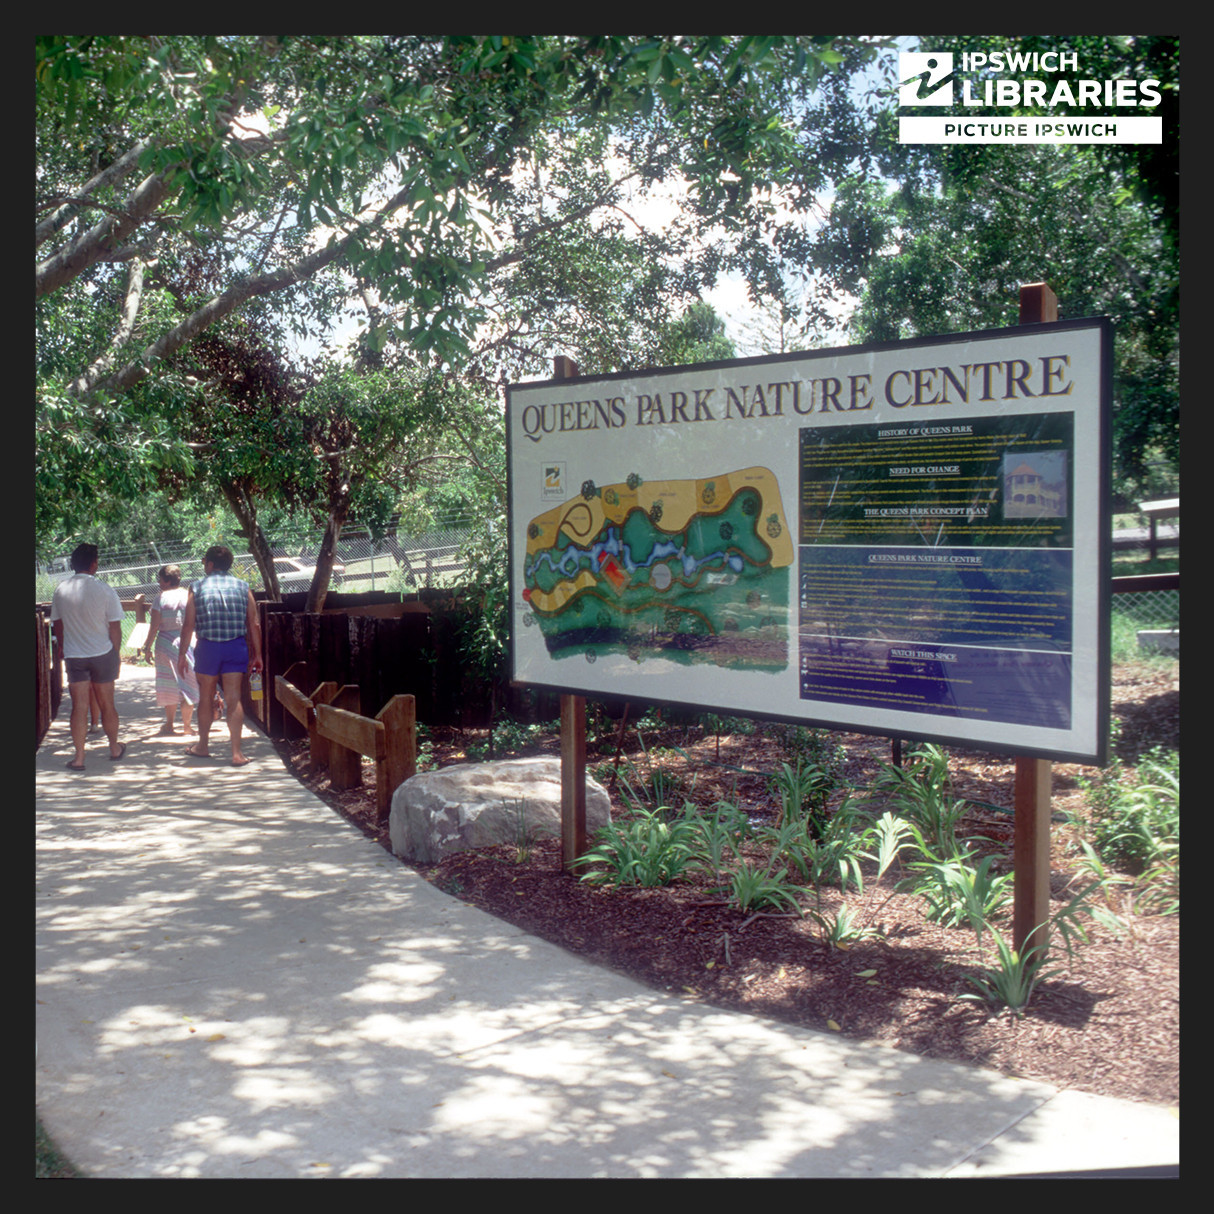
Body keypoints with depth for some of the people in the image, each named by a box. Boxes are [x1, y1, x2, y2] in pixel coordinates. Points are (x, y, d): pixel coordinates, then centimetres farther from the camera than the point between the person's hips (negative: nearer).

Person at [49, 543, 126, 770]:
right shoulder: (104, 590, -12)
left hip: (73, 657, 2)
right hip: (102, 653, -2)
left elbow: (57, 624, 7)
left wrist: (61, 649, 22)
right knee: (106, 704, 12)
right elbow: (115, 627, -8)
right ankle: (115, 748, 27)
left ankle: (79, 757, 4)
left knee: (79, 707, 4)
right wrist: (117, 655, 4)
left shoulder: (61, 589, -2)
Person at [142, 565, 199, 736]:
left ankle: (169, 725, 12)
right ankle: (186, 725, 7)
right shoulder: (189, 595, 1)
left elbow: (154, 626, -9)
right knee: (187, 683, 7)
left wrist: (148, 647, -2)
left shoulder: (161, 598, -7)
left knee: (169, 685, 8)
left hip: (165, 643, -2)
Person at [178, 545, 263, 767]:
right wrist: (257, 653, 9)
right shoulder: (243, 587, 4)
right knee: (234, 699, 1)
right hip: (237, 647, 1)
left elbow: (188, 625, -2)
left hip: (208, 648, -1)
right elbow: (253, 624, 3)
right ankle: (236, 752, -3)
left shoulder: (197, 588, 0)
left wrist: (182, 654, 6)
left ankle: (203, 746, 28)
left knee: (206, 697, 14)